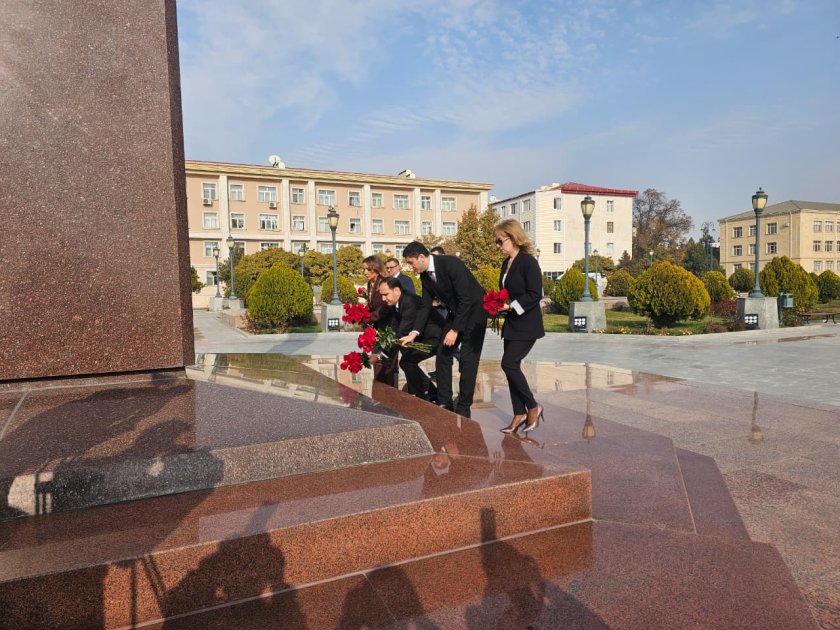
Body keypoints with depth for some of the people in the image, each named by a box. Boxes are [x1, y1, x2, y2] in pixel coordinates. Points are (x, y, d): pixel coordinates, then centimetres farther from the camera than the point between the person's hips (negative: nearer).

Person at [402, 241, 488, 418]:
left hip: (474, 310, -8)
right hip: (455, 312, 8)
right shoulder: (425, 275, -3)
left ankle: (463, 408, 1)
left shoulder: (451, 264, -26)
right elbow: (425, 304, 2)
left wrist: (455, 330, -26)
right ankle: (444, 403, 12)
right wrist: (414, 333, -8)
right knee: (443, 355, 3)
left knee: (468, 359, -9)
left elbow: (466, 299, -27)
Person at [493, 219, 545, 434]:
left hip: (526, 325, -9)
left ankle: (533, 407, 5)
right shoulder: (506, 263, 12)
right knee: (512, 367, 7)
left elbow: (535, 294, -18)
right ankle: (520, 414, 16)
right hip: (511, 324, 9)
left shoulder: (528, 261, -13)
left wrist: (511, 305, -23)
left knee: (509, 364, -13)